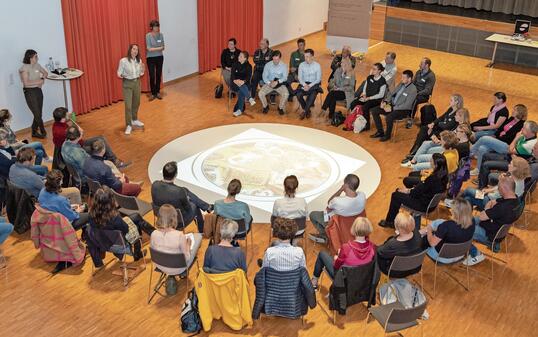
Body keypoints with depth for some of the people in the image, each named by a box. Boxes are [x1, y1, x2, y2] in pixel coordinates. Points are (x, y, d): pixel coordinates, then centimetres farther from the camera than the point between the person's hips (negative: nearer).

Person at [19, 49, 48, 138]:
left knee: (39, 114, 8)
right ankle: (43, 132, 11)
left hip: (38, 91, 7)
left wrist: (42, 79, 0)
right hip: (29, 92, -7)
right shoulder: (24, 68, -15)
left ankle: (34, 132, 22)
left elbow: (45, 73, 21)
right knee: (37, 114, -4)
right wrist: (39, 81, -15)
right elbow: (26, 83, -22)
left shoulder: (37, 65, 5)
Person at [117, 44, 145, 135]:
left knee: (136, 103, 16)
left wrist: (142, 69, -12)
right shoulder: (123, 61, -15)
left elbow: (140, 74, 8)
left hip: (137, 83, 5)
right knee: (128, 105, -6)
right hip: (127, 84, -5)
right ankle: (128, 125, 2)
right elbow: (119, 73, -9)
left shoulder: (139, 61, -1)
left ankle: (134, 120, 37)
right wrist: (120, 75, -30)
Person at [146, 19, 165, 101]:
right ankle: (153, 93, 10)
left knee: (158, 75, 8)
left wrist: (154, 49, -17)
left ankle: (158, 92, 20)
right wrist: (159, 48, -13)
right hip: (150, 58, -3)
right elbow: (149, 49, -15)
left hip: (159, 57, 3)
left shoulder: (161, 35, -1)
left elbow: (163, 47, -1)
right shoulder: (148, 36, -11)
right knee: (152, 76, -2)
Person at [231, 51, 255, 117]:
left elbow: (249, 76, -8)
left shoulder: (248, 66, 6)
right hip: (235, 83, 1)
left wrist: (243, 81, -28)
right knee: (241, 87, -36)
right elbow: (232, 74, -2)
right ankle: (250, 99, -45)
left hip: (244, 83, -1)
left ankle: (239, 110, -37)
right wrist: (235, 80, -24)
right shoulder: (235, 64, 9)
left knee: (241, 91, -35)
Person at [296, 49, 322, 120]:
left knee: (313, 94, -35)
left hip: (314, 84, -2)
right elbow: (300, 78, 4)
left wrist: (310, 86, -18)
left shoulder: (317, 65, 0)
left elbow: (318, 79, -3)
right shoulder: (301, 65, 7)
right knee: (298, 94, -29)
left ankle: (304, 111, -18)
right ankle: (307, 110, -7)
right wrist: (304, 85, -16)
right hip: (304, 84, 2)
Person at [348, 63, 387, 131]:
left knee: (365, 107, -34)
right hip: (366, 97, 7)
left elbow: (381, 95, -13)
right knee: (353, 104, -16)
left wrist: (368, 98, -17)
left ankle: (366, 125, -18)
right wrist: (364, 94, -4)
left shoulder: (382, 81, -12)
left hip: (376, 99, -6)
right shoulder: (369, 77, 7)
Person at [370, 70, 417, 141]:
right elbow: (391, 93, 15)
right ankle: (380, 132, 5)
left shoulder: (413, 90, -17)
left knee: (389, 117, -36)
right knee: (374, 110, -4)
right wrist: (385, 101, -3)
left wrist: (392, 108, -23)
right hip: (393, 105, 8)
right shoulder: (401, 84, 6)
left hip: (403, 110, -8)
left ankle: (387, 135, -9)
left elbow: (406, 105, -21)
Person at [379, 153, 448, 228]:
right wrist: (411, 189, 3)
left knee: (395, 195, 0)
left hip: (425, 205, -9)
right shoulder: (443, 174, -5)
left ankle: (389, 221, 20)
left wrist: (408, 191, -3)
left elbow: (419, 192, -20)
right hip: (430, 201, 9)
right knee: (398, 190, 16)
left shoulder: (434, 178, -32)